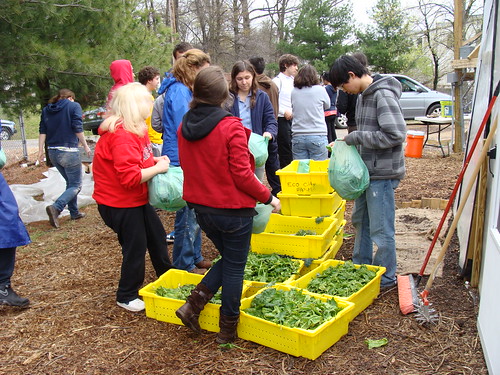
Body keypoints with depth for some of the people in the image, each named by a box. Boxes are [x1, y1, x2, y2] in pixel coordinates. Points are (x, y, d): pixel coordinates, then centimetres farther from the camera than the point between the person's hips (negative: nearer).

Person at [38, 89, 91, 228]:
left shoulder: (46, 110, 15)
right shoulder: (73, 106, -1)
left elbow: (42, 131, 8)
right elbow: (77, 128, -9)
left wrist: (41, 151, 6)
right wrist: (85, 146, -1)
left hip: (53, 152, 7)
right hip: (69, 151, -7)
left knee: (70, 182, 21)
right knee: (76, 185, -1)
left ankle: (74, 212, 23)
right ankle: (56, 207, -23)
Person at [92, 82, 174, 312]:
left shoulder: (135, 130, 8)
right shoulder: (122, 136, -27)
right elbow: (130, 177, -32)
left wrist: (154, 161, 4)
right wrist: (158, 168, -21)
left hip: (137, 199, 10)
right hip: (121, 204, -10)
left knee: (157, 235, 20)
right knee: (135, 248, 2)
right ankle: (127, 297, 23)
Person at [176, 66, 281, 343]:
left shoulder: (184, 127, 0)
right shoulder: (231, 127, -19)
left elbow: (188, 166, 9)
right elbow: (242, 175, -19)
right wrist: (268, 197, -5)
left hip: (201, 206, 6)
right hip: (232, 209, -6)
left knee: (228, 258, 25)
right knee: (234, 267, 11)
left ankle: (193, 304, 15)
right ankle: (227, 331, 23)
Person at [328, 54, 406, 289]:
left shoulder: (383, 95, -18)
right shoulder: (363, 95, 11)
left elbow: (396, 135, -25)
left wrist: (356, 137, -19)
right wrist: (346, 142, 5)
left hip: (382, 173, -10)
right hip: (367, 170, 10)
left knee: (380, 229, 1)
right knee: (360, 221, 20)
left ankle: (386, 278, 17)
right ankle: (361, 267, 37)